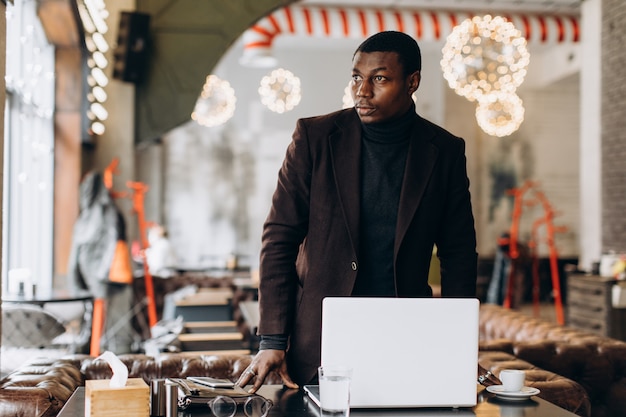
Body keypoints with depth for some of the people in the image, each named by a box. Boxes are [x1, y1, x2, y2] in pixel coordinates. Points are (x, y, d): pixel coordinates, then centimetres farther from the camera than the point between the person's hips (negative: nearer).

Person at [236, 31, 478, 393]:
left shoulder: (444, 151, 1)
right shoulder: (315, 137, -3)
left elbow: (459, 254, 6)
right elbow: (279, 238, -3)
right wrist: (272, 341, -10)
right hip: (318, 342, -1)